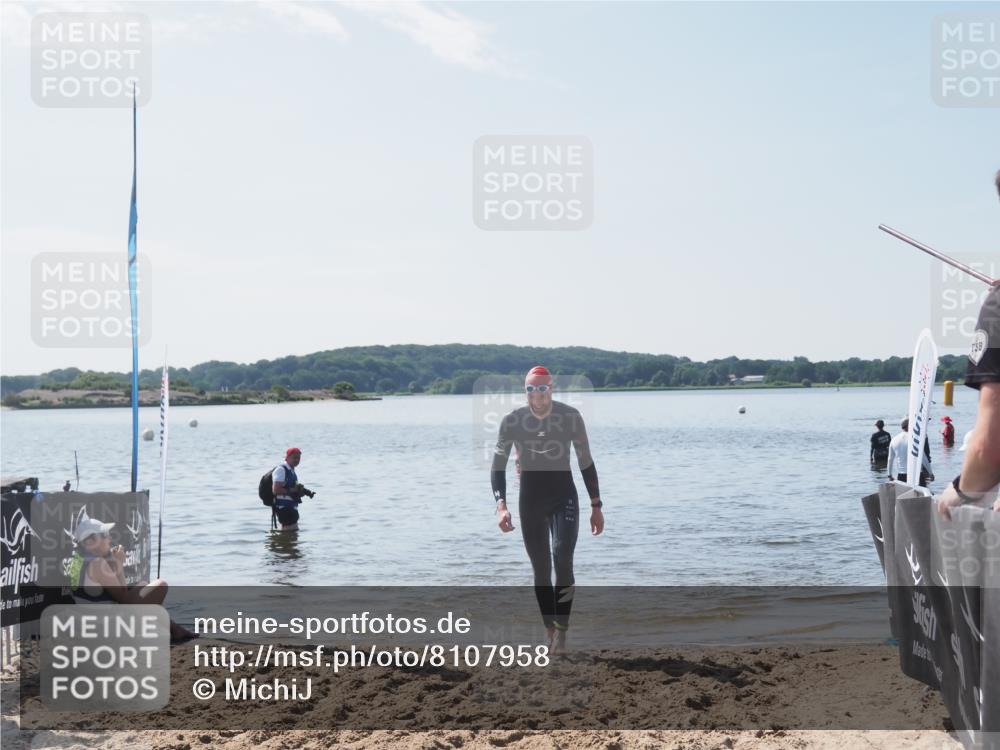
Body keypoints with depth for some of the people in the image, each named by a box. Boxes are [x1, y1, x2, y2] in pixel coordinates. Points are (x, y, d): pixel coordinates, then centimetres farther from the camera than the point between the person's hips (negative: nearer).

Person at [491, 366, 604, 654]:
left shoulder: (570, 417, -10)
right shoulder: (512, 420, -9)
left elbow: (586, 463, -1)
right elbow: (498, 466, -6)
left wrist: (596, 505, -3)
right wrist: (501, 506, -20)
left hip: (564, 495, -1)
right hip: (530, 497, 2)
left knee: (562, 559, -21)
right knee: (541, 568, 4)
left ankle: (561, 630, -15)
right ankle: (551, 631, 16)